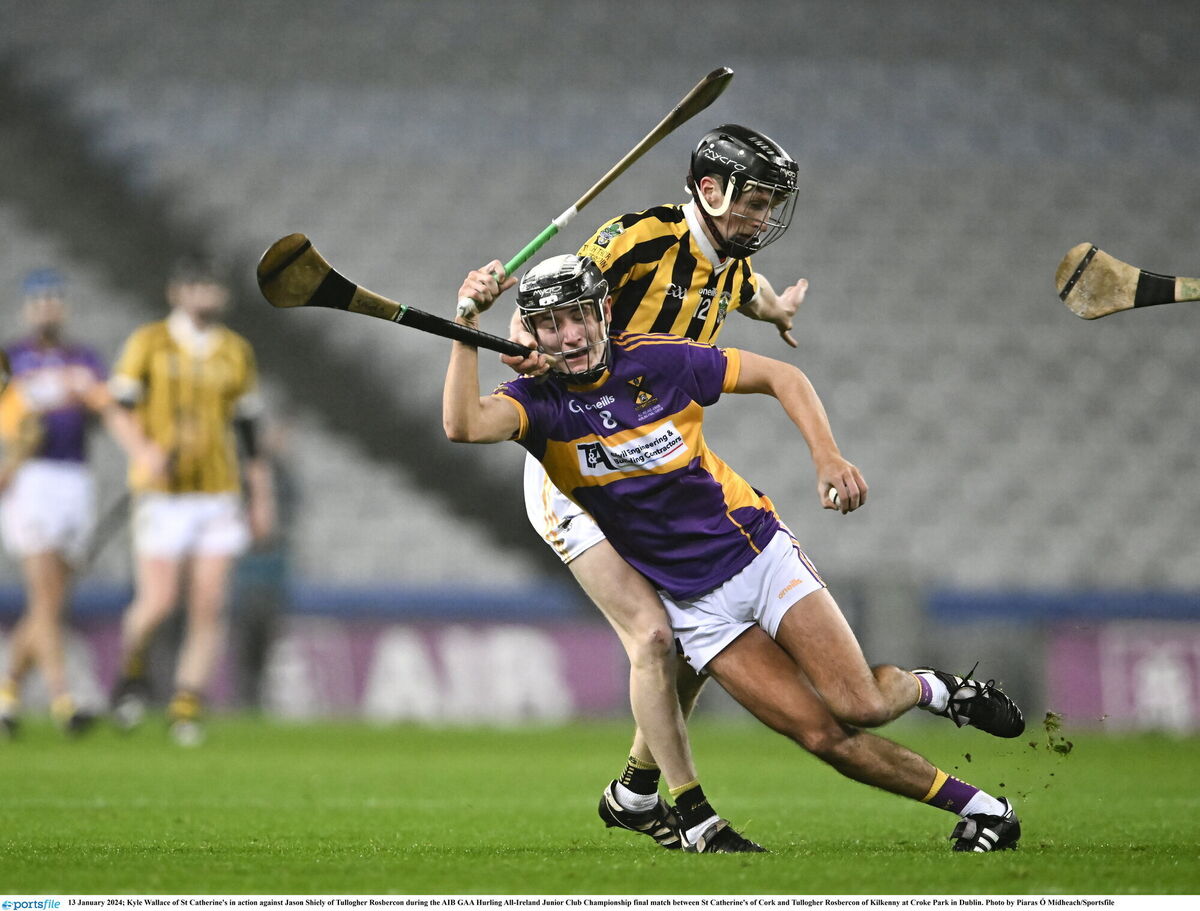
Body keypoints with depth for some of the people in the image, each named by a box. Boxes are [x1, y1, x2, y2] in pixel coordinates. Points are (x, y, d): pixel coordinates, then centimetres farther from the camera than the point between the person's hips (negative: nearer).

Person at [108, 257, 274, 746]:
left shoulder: (235, 351, 11)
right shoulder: (148, 344, -1)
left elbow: (248, 426, 18)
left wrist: (261, 499, 16)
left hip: (218, 495, 3)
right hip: (162, 497, -3)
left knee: (209, 609, -4)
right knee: (157, 604, -8)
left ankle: (188, 705, 3)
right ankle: (131, 673, 20)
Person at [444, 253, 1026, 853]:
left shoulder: (659, 360, -10)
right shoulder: (540, 402, -10)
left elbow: (782, 376, 0)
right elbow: (464, 425, -31)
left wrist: (827, 458, -13)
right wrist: (467, 328, -40)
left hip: (758, 550, 0)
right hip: (694, 605, 0)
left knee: (859, 705, -16)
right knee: (822, 733, -11)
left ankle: (930, 689, 19)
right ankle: (974, 804, 5)